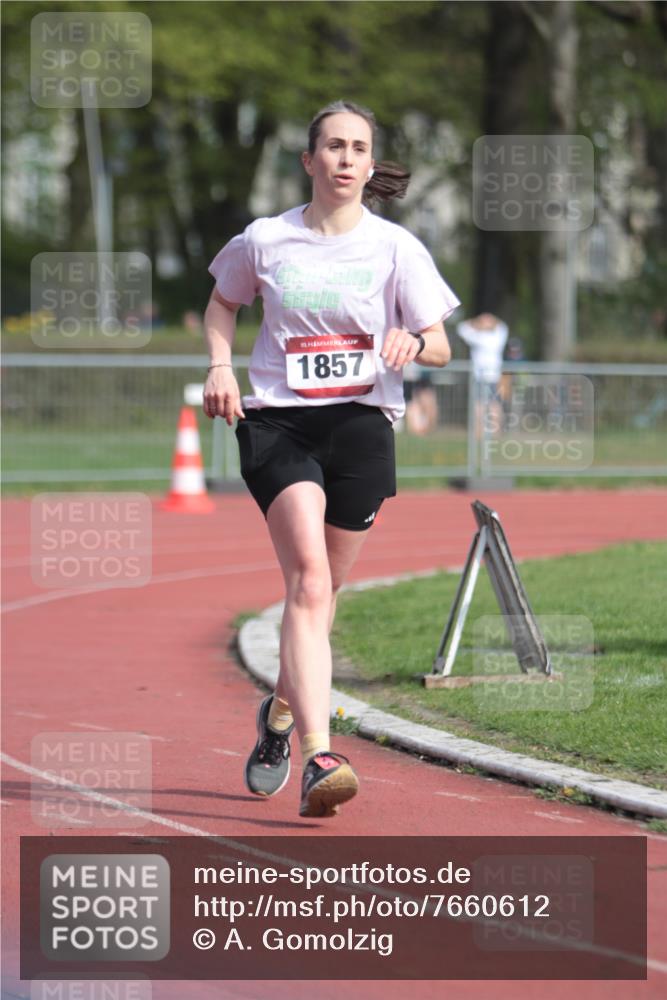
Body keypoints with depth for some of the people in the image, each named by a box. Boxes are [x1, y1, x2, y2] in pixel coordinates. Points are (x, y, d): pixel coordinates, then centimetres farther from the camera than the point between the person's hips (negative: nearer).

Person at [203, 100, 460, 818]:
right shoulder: (264, 241, 3)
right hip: (276, 421, -2)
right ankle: (318, 758, -29)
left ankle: (281, 713, 41)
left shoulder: (396, 248, 1)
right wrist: (220, 366, 5)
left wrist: (412, 341, -20)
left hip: (360, 423, 2)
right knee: (309, 581, -20)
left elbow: (441, 348, 3)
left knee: (320, 590, 11)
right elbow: (222, 302, 23)